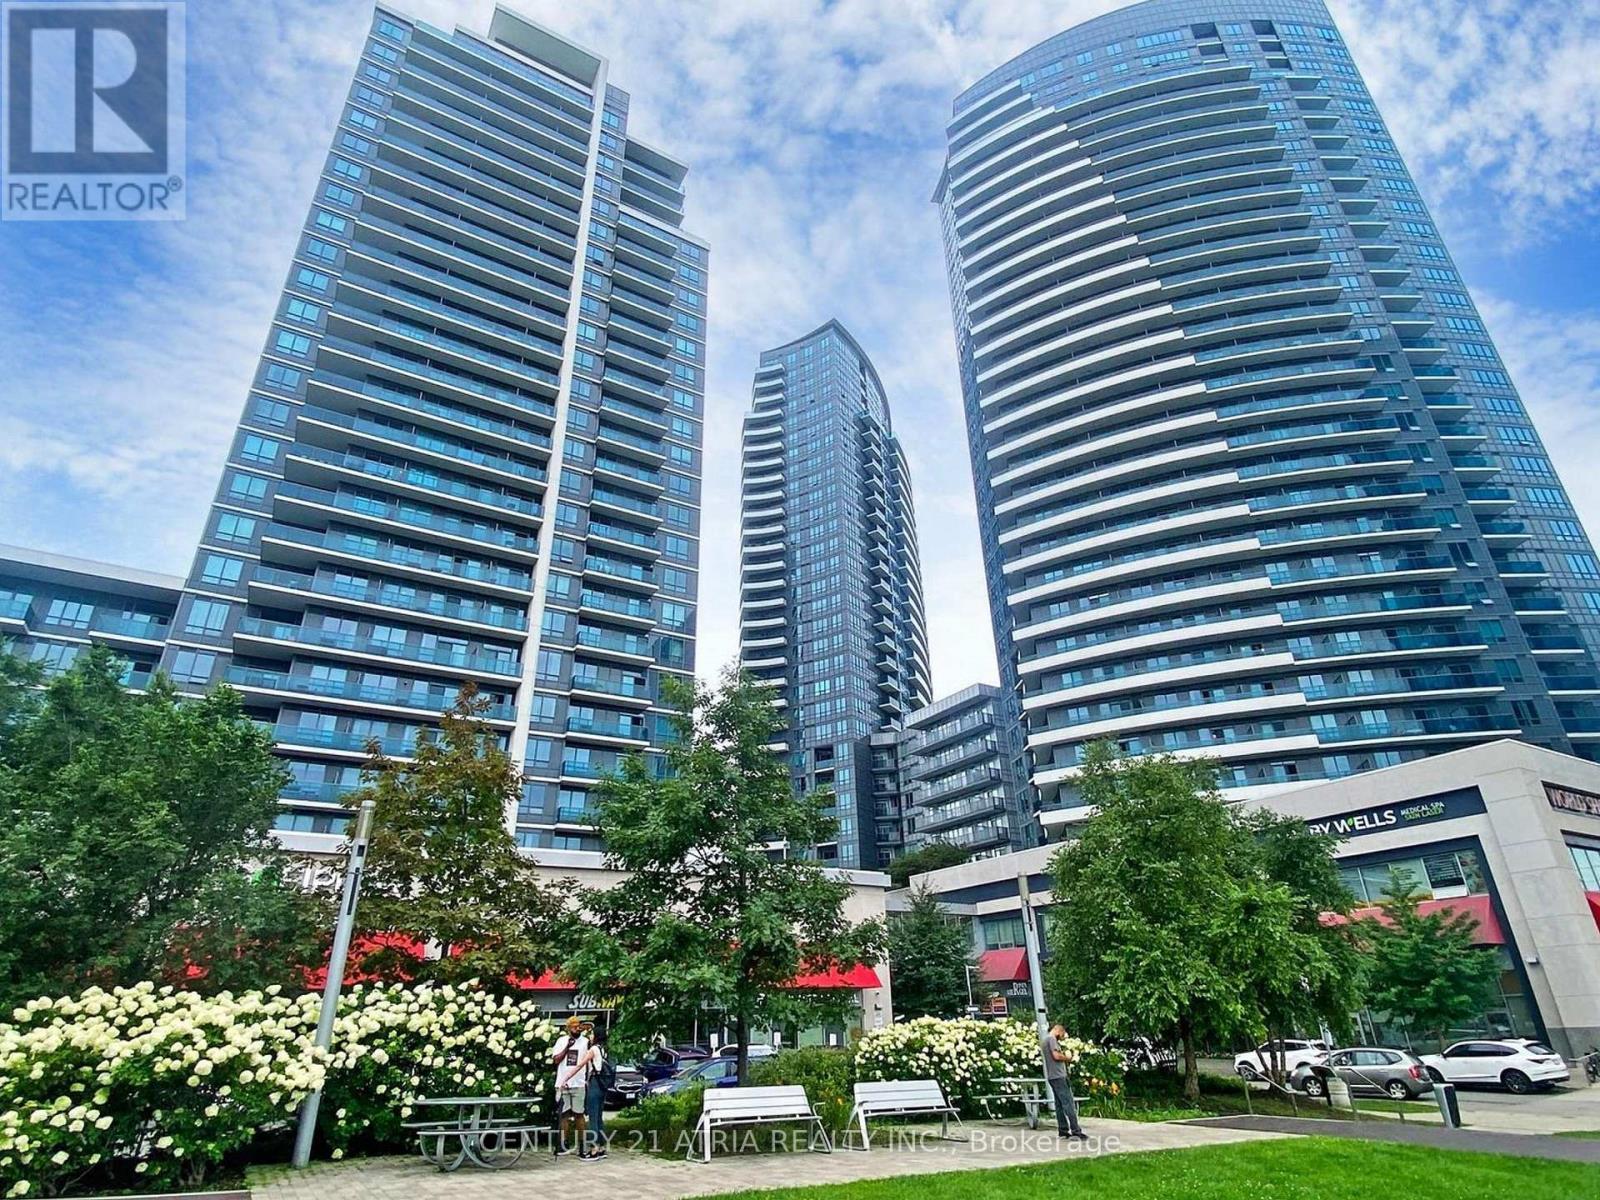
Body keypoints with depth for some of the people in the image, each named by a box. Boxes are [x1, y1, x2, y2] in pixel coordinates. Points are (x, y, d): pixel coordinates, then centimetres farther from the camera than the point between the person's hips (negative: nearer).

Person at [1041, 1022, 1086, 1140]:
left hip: (1052, 1076, 10)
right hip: (1058, 1076, -10)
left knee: (1059, 1104, 10)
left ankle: (1063, 1130, 11)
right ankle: (1075, 1130, -10)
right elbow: (1056, 1056, -21)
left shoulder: (1045, 1039, 20)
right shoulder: (1051, 1039, -11)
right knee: (1068, 1103, -9)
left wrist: (1064, 1058, 8)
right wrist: (1067, 1057, -3)